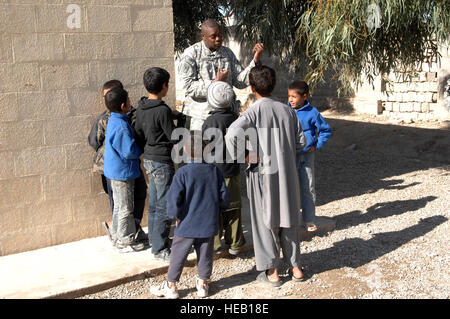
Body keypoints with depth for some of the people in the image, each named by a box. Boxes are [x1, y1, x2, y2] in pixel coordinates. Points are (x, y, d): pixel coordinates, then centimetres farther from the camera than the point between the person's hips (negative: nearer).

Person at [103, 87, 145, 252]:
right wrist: (141, 149, -8)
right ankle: (125, 241, 14)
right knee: (125, 208, 3)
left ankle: (117, 236, 33)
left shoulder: (114, 120, 6)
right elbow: (129, 152, -25)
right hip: (123, 172, -10)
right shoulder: (121, 127, -25)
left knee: (119, 206, 20)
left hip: (116, 172, 10)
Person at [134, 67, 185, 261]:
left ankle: (154, 239, 30)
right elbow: (174, 138, -14)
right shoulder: (163, 110, -21)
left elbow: (138, 135, 11)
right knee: (165, 206, -1)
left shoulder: (141, 108, 5)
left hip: (148, 160, 9)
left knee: (154, 203, 18)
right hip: (162, 162, -9)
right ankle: (160, 249, 6)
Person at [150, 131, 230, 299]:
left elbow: (173, 199, -18)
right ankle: (202, 284, 28)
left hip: (187, 224, -3)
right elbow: (224, 197, 1)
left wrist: (175, 215, -1)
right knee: (205, 254, 16)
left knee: (178, 255, 11)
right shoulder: (214, 170, -4)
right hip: (209, 224, 3)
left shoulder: (183, 173, -16)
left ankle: (171, 286, 22)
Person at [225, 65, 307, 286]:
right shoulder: (287, 110, 1)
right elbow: (300, 141, 5)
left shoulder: (254, 112, -14)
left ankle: (271, 271, 16)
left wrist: (244, 156, -17)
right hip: (287, 172, 5)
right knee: (288, 218, 16)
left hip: (262, 172, -4)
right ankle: (294, 266, 26)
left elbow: (232, 135, -29)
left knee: (265, 221, 8)